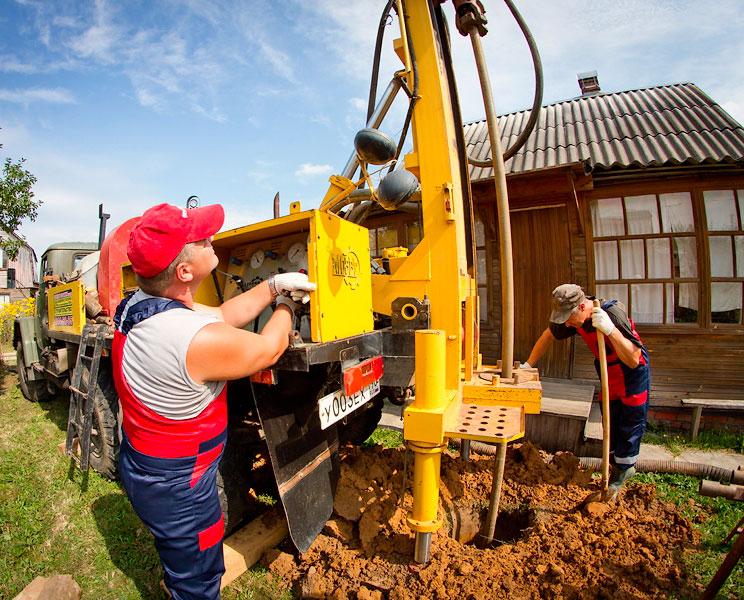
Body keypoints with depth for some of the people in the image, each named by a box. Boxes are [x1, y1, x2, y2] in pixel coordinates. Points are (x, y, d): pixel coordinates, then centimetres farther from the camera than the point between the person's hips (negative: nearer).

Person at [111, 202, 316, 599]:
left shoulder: (135, 307, -9)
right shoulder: (198, 339, -37)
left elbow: (225, 313, -1)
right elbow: (268, 348, -18)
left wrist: (274, 284, -5)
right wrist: (286, 304, 0)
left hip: (139, 465, 9)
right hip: (176, 489, -8)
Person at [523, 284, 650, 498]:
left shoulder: (613, 313, -35)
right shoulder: (575, 316, -16)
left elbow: (633, 360, -35)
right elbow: (549, 335, 1)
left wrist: (610, 329, -48)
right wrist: (528, 365, 0)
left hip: (634, 375, -6)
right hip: (609, 376, 6)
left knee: (630, 426, 3)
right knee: (610, 425, 13)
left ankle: (623, 469, 22)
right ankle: (619, 467, 31)